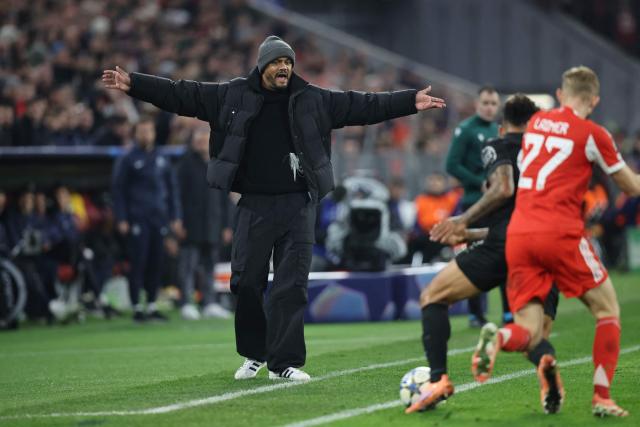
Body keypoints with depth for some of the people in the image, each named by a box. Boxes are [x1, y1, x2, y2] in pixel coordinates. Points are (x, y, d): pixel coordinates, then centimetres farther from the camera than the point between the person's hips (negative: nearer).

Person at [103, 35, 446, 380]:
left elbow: (363, 105, 6)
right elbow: (180, 94, 3)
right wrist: (133, 84, -3)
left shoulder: (313, 100, 5)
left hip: (298, 207, 0)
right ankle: (254, 355, 23)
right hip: (254, 206, 0)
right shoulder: (232, 96, 3)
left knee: (292, 286, -4)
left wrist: (410, 102, 0)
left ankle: (284, 362, 0)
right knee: (246, 282, 3)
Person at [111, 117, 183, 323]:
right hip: (137, 219, -4)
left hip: (159, 219, 4)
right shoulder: (127, 160, 1)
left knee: (155, 264, 4)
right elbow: (118, 190, -2)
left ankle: (152, 306, 10)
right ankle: (137, 308, -2)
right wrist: (121, 219, -9)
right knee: (138, 264, -6)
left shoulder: (162, 161, 14)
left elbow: (172, 189, 17)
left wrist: (175, 217, 10)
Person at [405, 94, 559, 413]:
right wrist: (469, 235, 40)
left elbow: (504, 189, -12)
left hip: (504, 247, -6)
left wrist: (462, 221, -5)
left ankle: (438, 379, -12)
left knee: (432, 297, 9)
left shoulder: (498, 147, 10)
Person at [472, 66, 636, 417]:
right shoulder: (592, 134, 0)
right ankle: (601, 398, 4)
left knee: (529, 332, 6)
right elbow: (632, 188, 9)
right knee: (607, 310, 14)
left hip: (518, 236, 5)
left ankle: (498, 339, -29)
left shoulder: (536, 122, 16)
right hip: (560, 234, -5)